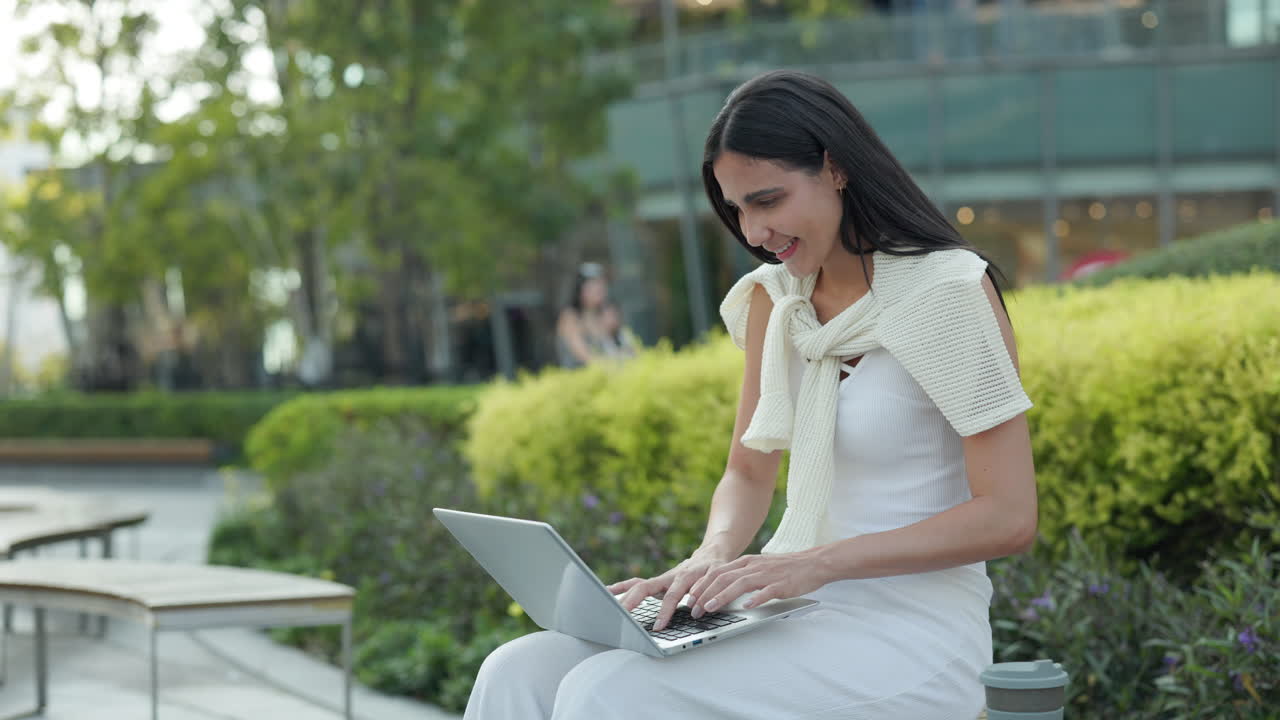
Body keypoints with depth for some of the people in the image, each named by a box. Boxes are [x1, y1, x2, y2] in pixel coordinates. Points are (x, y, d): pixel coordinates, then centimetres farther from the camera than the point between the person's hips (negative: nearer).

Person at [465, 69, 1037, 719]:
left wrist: (818, 561, -22)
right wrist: (712, 558, -7)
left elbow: (1008, 518, -14)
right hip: (802, 616, 7)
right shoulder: (774, 298, 11)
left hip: (912, 634, -7)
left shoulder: (947, 289, -10)